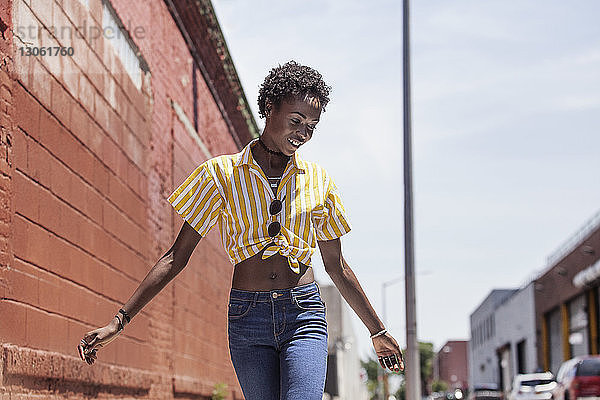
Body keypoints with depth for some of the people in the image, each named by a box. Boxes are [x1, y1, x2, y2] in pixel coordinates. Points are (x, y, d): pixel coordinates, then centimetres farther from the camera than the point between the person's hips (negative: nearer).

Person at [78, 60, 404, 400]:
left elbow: (336, 266, 19)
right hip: (248, 317, 0)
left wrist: (378, 332, 23)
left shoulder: (318, 180, 10)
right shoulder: (222, 173, 3)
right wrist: (120, 322, -4)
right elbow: (177, 257, 2)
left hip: (304, 313, 0)